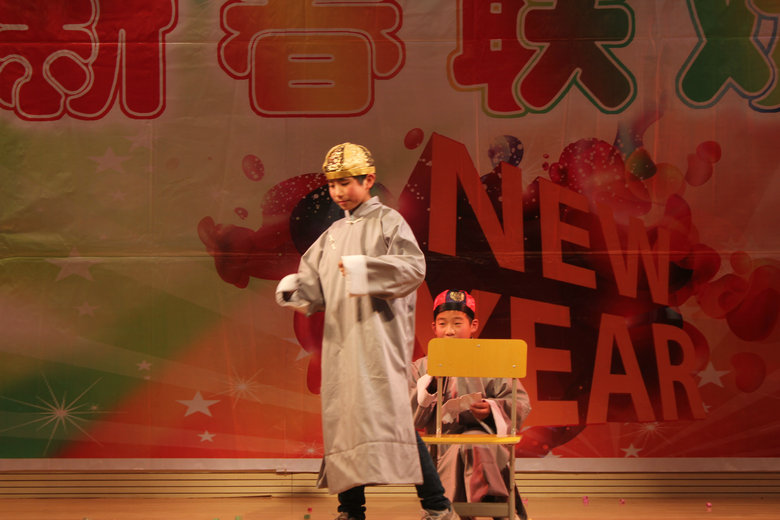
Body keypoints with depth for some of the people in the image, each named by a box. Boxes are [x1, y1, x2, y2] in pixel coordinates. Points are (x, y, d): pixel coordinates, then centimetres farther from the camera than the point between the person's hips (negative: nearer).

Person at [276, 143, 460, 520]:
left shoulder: (388, 221, 3)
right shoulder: (332, 234, 22)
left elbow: (414, 267, -10)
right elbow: (314, 285, 17)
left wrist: (365, 268, -20)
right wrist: (294, 290, -5)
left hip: (378, 332, -7)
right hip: (340, 337, 7)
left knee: (387, 411, -16)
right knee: (341, 417, 5)